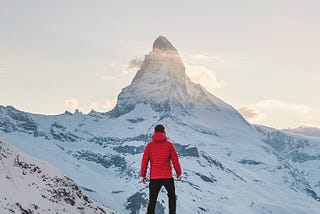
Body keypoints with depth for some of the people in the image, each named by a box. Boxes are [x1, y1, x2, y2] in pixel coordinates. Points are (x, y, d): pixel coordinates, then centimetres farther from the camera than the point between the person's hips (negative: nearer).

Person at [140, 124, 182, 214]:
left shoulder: (149, 145, -1)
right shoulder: (169, 145, -4)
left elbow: (144, 161, -3)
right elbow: (175, 160, -4)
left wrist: (143, 175, 7)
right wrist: (179, 173, 9)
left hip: (154, 177, 1)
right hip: (167, 177, 0)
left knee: (152, 200, 7)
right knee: (172, 196, 21)